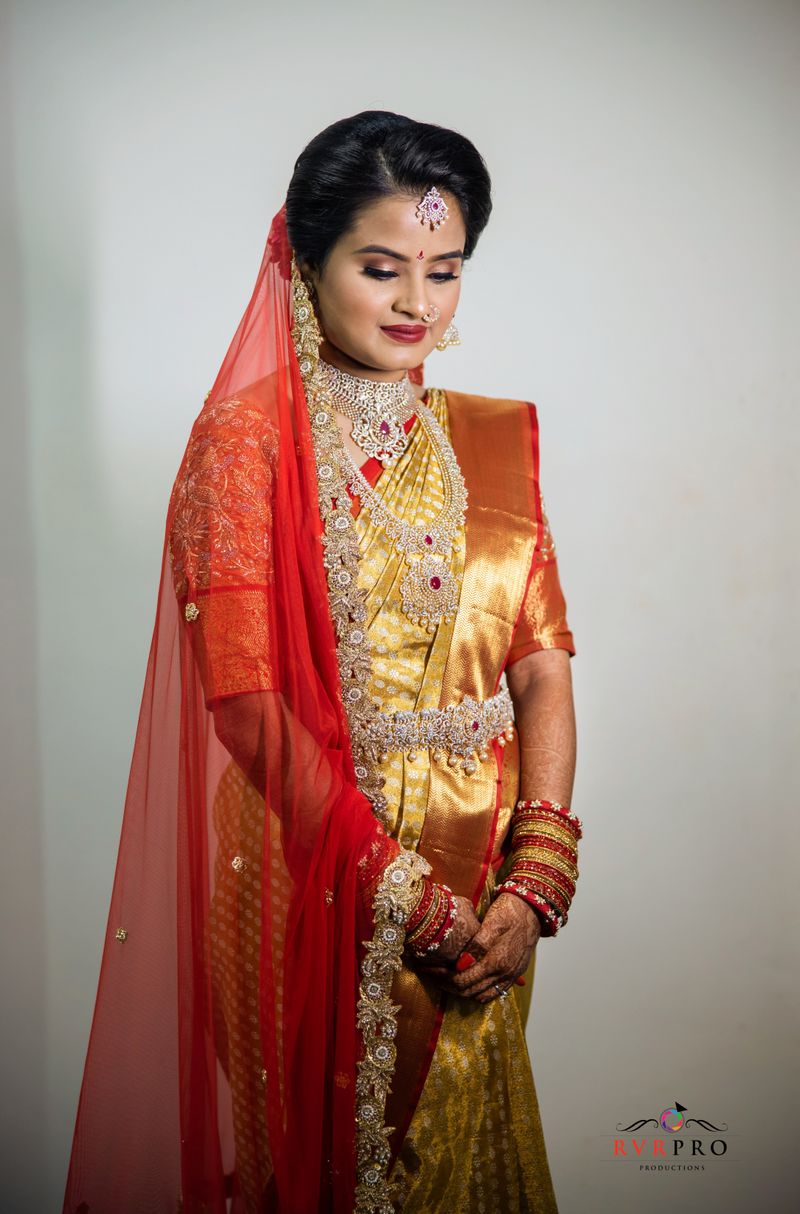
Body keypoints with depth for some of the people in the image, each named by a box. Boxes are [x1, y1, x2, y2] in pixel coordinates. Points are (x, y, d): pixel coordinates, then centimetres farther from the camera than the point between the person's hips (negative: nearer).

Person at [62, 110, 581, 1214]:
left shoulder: (492, 439, 6)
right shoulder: (246, 438, -8)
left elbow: (543, 664, 1)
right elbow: (247, 699, -14)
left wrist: (535, 876, -10)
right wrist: (401, 888, -16)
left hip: (482, 887, 4)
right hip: (311, 873, -4)